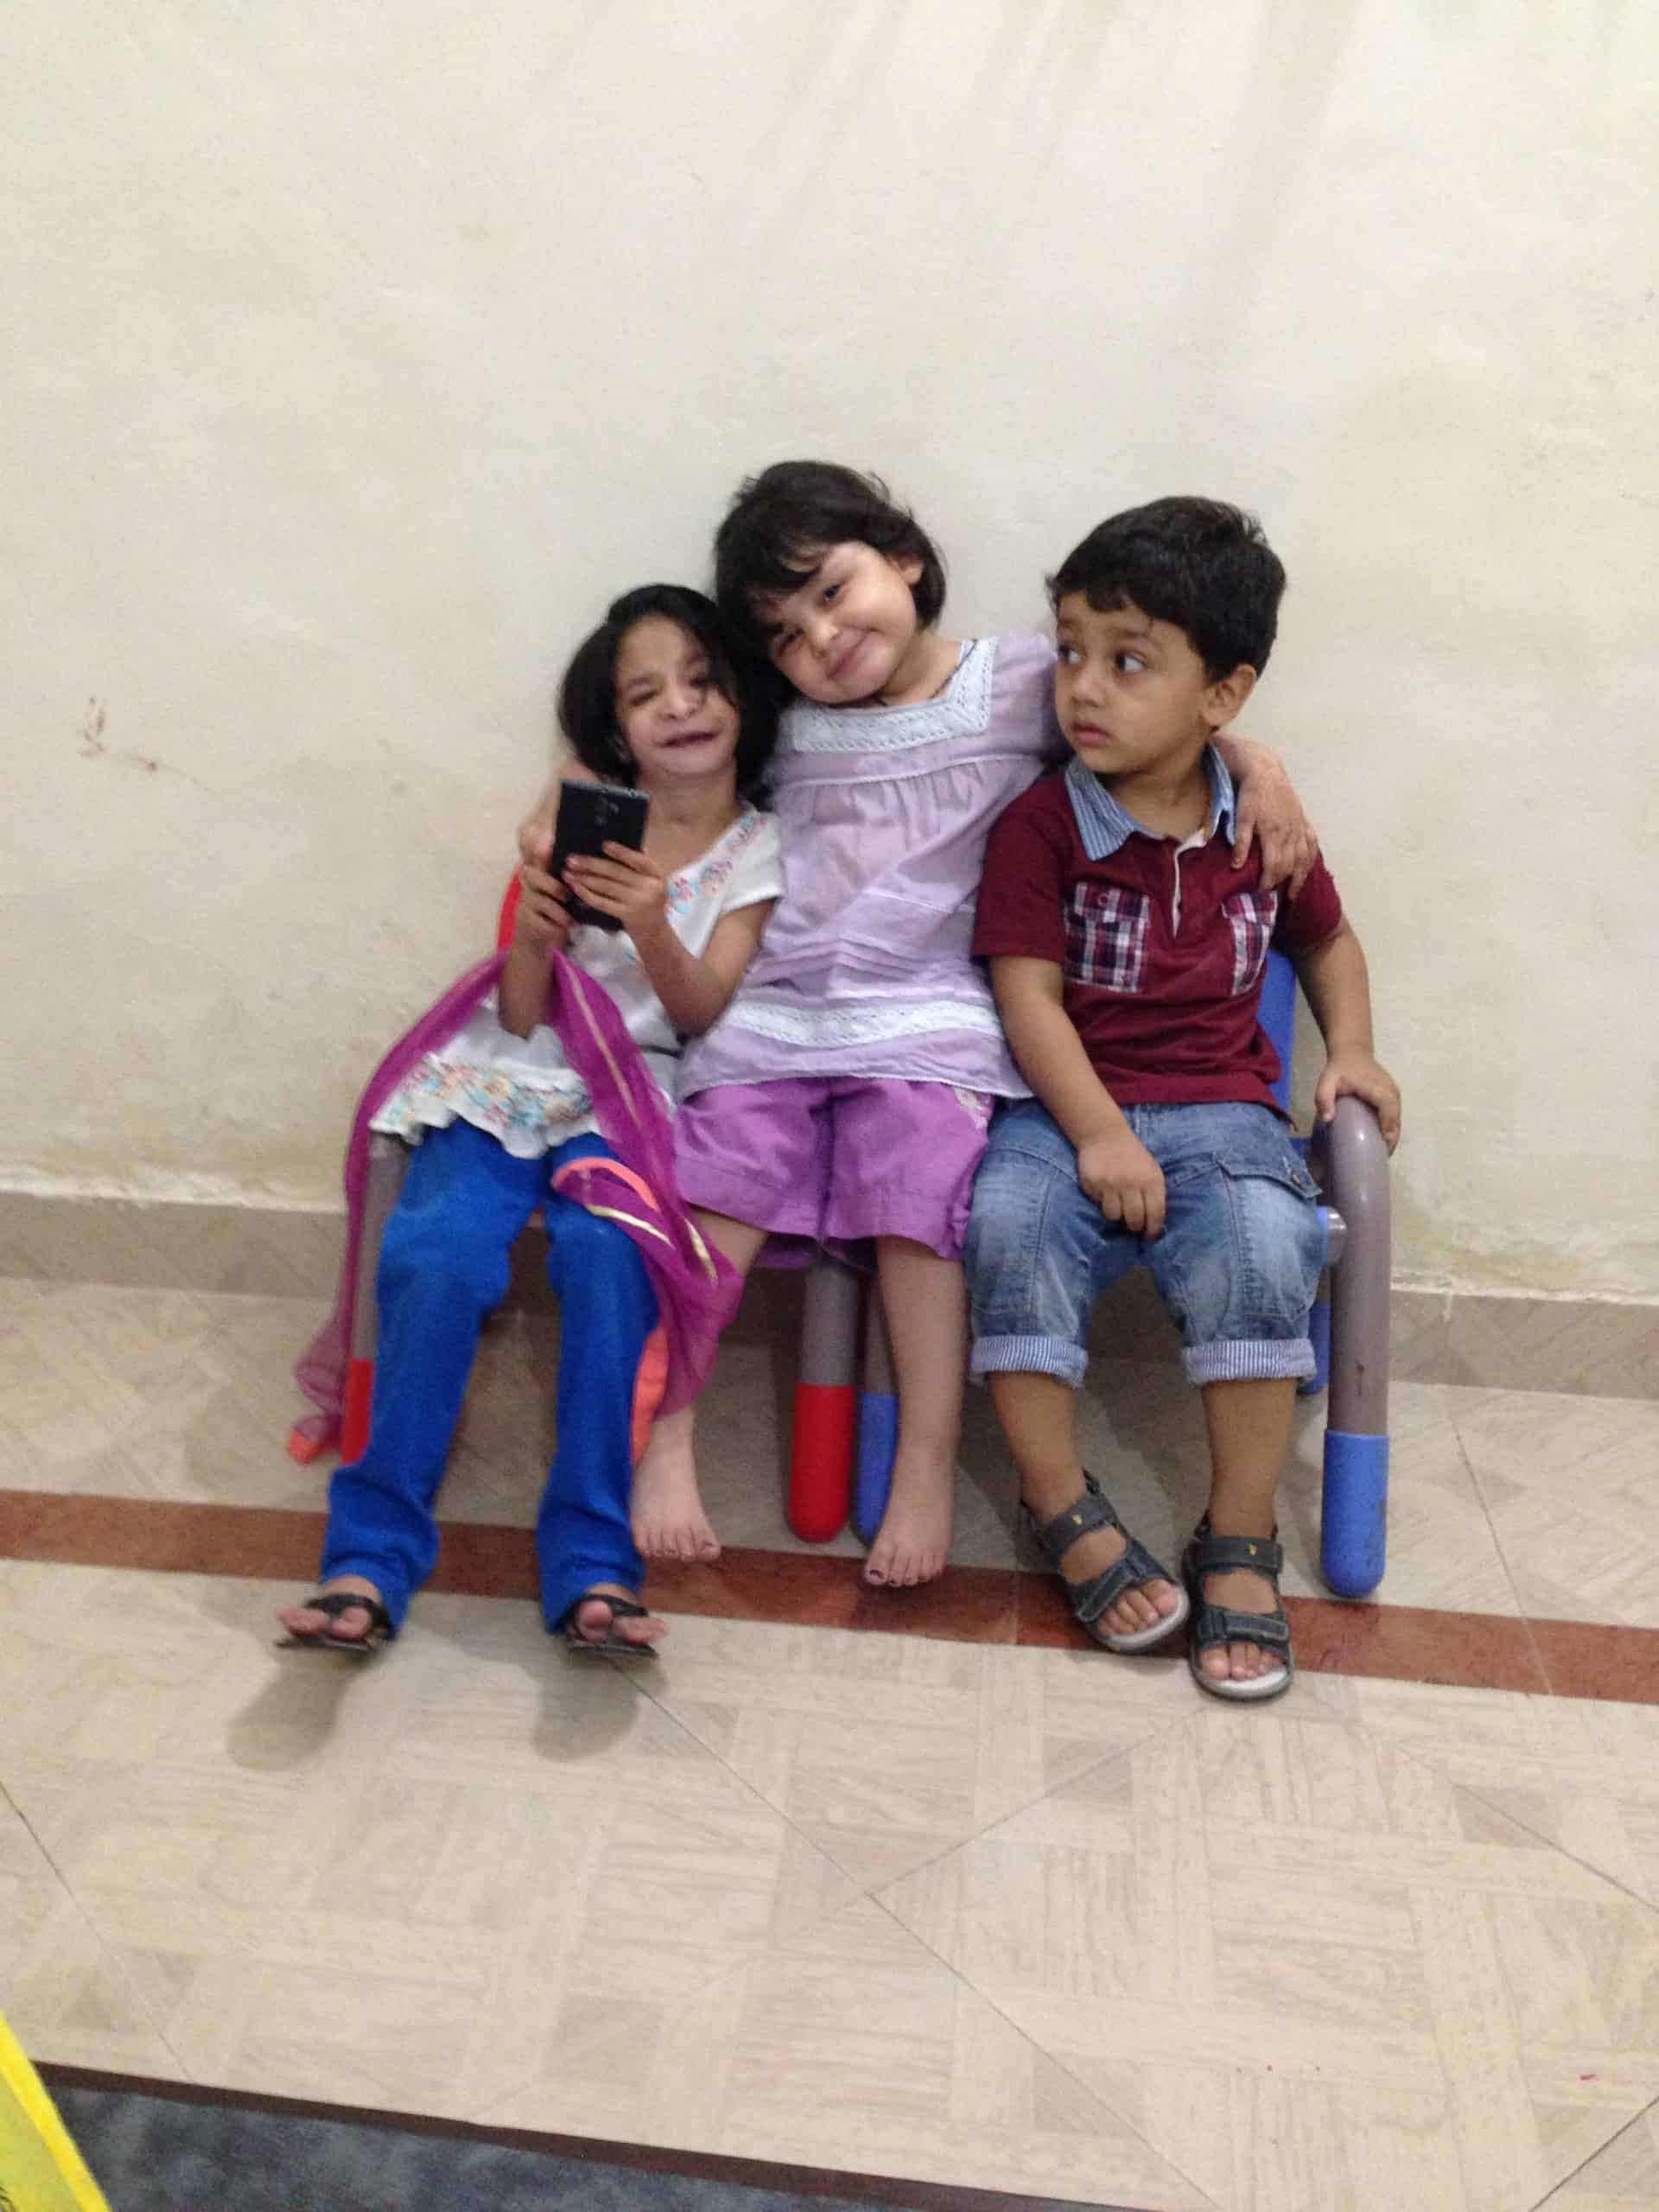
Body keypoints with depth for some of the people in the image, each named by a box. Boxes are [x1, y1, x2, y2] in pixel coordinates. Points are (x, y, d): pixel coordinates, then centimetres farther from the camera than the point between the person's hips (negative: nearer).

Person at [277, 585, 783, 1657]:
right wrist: (533, 929, -20)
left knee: (606, 1250, -33)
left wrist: (652, 925, -23)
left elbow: (703, 1013, -4)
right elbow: (522, 1014, 2)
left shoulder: (755, 850, 5)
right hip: (513, 1079, 1)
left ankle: (594, 1560, -28)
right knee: (437, 1255, -27)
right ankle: (372, 1556, -22)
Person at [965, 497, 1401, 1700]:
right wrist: (1097, 1134, -19)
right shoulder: (1041, 825, 0)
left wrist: (1352, 1052, 9)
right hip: (1068, 1107, -1)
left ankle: (1240, 1544, -12)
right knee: (1008, 1221, -32)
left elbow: (1328, 940, 26)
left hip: (1219, 1110, 1)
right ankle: (1065, 1511, -13)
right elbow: (1028, 992, -7)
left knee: (1264, 1244, -30)